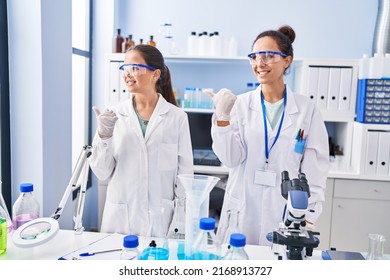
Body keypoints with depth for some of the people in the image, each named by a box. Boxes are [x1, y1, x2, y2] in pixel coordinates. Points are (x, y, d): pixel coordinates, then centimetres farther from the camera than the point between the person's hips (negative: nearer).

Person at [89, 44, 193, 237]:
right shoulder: (115, 114, 0)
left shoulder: (177, 117, -3)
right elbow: (102, 172, 0)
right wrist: (103, 136, -15)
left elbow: (184, 173, -1)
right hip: (120, 219, 1)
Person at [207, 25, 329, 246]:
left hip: (285, 211, 0)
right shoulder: (241, 104, -1)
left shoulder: (306, 109, -1)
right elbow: (231, 158, -7)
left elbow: (315, 168, 0)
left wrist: (310, 216, -1)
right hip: (242, 209, 1)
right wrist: (223, 119, -20)